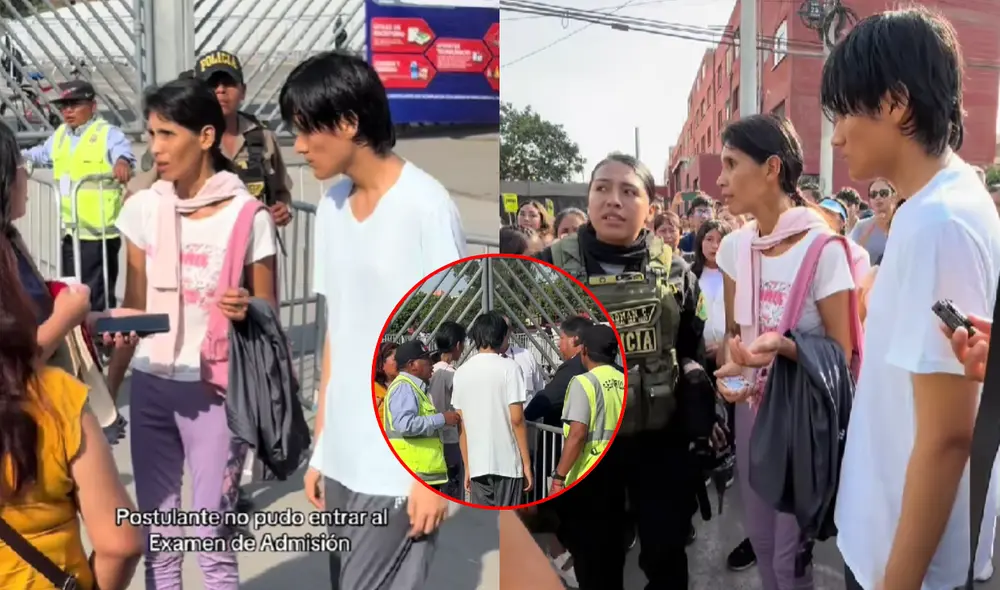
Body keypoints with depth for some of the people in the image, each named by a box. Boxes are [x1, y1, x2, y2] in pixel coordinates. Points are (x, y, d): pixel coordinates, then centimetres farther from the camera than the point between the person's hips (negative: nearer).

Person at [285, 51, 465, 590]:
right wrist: (320, 448, 12)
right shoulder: (332, 207, 7)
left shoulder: (425, 205, -14)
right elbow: (336, 333, 11)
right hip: (343, 462, 7)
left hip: (401, 469, -7)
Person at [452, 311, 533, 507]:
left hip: (477, 465, 4)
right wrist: (527, 463, -5)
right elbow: (516, 419, -12)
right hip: (508, 463, -4)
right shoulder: (509, 367, -8)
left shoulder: (462, 372, 6)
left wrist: (467, 467, 15)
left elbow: (461, 425, 8)